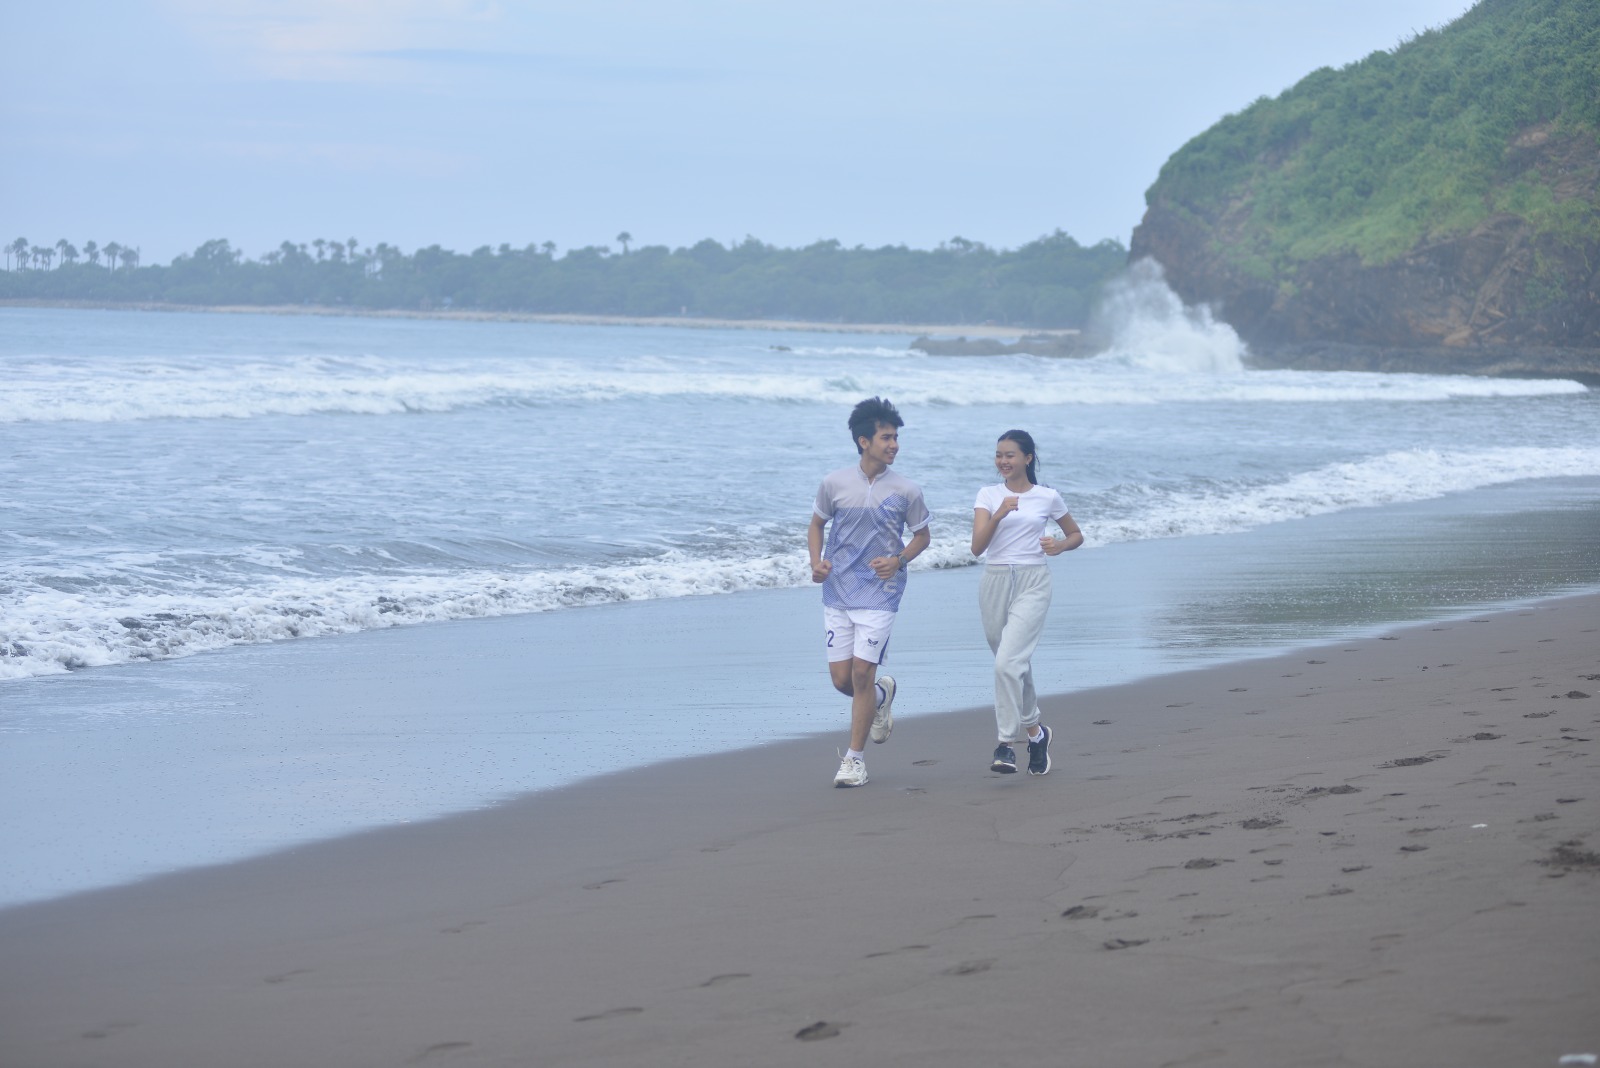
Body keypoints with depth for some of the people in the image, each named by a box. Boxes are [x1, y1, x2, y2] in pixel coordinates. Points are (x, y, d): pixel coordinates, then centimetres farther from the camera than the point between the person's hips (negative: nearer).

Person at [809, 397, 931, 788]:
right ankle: (882, 695, 38)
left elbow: (922, 536, 8)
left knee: (862, 674, -8)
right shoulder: (834, 484, -2)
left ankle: (855, 758, 4)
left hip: (880, 594, -2)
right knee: (841, 678, 3)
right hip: (838, 592, 2)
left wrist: (898, 560, -10)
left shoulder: (906, 491, -4)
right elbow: (816, 525, 12)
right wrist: (816, 562, -5)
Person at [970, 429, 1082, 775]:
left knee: (1008, 662, -19)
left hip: (1032, 582, -3)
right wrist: (999, 514, -22)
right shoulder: (988, 495, 5)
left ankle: (1007, 744, -16)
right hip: (995, 581, 3)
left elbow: (1076, 535, 17)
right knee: (1015, 665, 13)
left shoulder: (1048, 497, 3)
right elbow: (977, 546, -7)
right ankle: (1034, 730, 35)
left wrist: (1060, 545, -5)